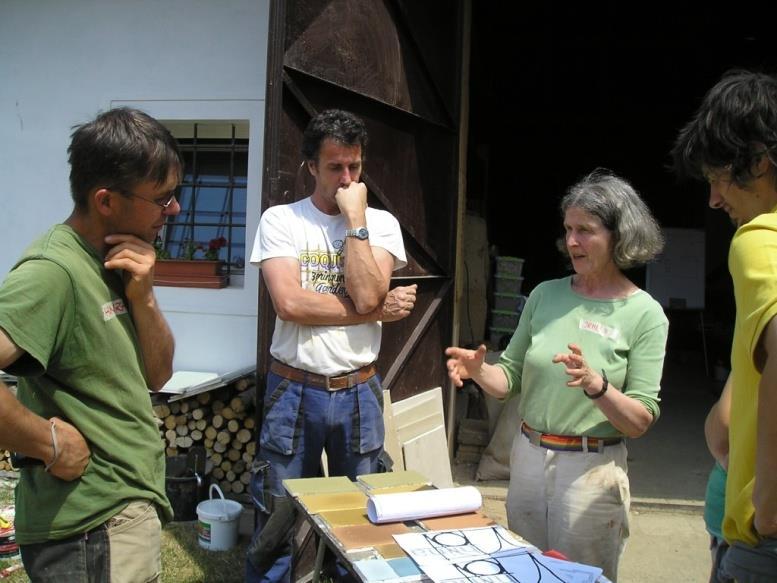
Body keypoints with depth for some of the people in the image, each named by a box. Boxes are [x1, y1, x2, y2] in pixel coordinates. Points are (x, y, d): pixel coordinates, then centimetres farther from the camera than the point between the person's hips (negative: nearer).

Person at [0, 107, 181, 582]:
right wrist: (51, 442, -24)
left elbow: (157, 376, 6)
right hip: (94, 531, -9)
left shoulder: (112, 263, 4)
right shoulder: (54, 271, -23)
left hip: (130, 506, 9)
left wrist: (143, 297, -10)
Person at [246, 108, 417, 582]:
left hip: (359, 392, 2)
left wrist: (356, 219, -12)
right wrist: (379, 311, -13)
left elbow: (367, 296, -14)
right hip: (294, 390, -1)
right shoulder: (281, 220, -2)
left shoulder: (382, 224, 3)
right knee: (279, 520, 8)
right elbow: (289, 303, -16)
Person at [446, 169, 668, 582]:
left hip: (591, 469, -4)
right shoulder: (545, 295, 1)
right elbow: (511, 378, 6)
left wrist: (595, 384, -28)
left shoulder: (644, 314, -10)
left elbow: (640, 422, -11)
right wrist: (479, 371, -15)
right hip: (527, 457, 4)